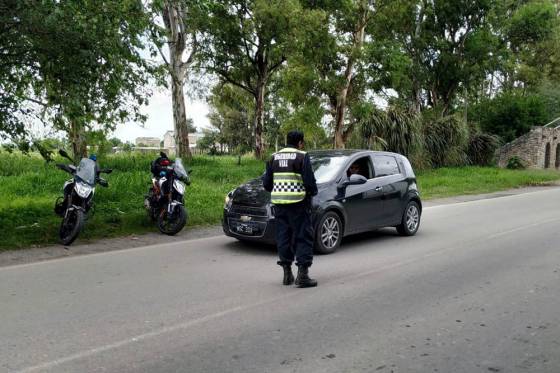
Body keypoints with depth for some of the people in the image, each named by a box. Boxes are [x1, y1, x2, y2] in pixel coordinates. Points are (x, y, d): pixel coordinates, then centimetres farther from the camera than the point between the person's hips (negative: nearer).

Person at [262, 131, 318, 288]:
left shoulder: (274, 157, 10)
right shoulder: (302, 157, -6)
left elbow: (266, 183, 10)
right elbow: (309, 181, -12)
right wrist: (312, 192, 8)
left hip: (279, 203, 5)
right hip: (298, 203, -5)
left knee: (283, 237, 12)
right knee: (303, 237, 1)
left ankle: (287, 273, 18)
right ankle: (302, 275, -3)